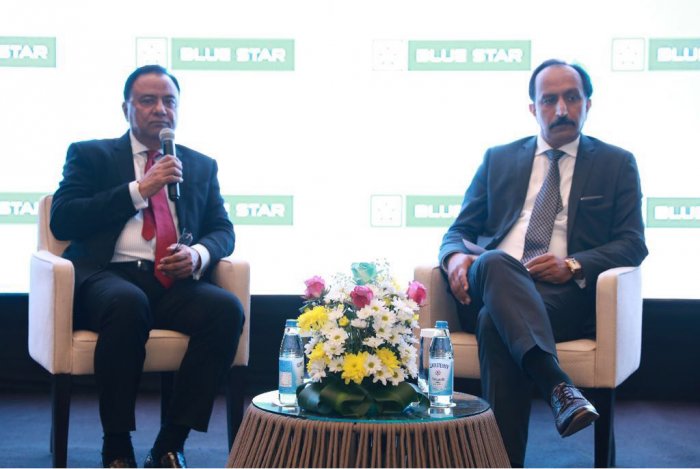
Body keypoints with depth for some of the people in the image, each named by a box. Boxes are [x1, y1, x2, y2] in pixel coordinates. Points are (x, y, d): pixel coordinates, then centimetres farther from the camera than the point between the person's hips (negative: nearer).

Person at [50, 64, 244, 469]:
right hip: (110, 277, -3)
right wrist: (139, 189, -7)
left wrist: (199, 254, -7)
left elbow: (223, 230, 17)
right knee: (128, 304, -38)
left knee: (227, 308, -30)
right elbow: (62, 220, 0)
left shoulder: (201, 166, 24)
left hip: (176, 282, 3)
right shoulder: (90, 155, 14)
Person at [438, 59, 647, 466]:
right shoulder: (499, 159, 23)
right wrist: (456, 256, -8)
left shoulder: (617, 164, 16)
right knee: (495, 261, -37)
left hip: (568, 293, -2)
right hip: (490, 285, 2)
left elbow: (633, 244, 7)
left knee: (495, 323, -36)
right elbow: (460, 230, 19)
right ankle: (557, 385, -49)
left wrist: (573, 266, -14)